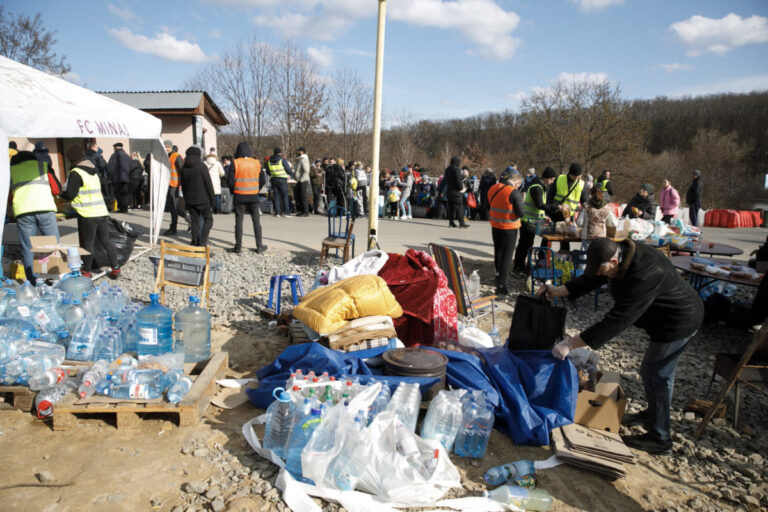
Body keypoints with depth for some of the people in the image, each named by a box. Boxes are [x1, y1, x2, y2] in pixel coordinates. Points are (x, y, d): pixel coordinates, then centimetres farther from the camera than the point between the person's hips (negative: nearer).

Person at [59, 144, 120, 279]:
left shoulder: (75, 173, -8)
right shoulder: (94, 171, 17)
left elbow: (70, 194, -11)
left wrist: (61, 195, 8)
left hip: (87, 214, -7)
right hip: (102, 212, 7)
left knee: (87, 243, 2)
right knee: (105, 241, 14)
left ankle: (86, 272, 11)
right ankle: (115, 269, 14)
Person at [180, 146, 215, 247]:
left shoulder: (183, 168, 8)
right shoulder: (202, 167, -9)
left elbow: (183, 186, 13)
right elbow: (209, 184, -10)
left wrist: (186, 200, 19)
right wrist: (212, 199, -5)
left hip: (190, 200, 5)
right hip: (203, 200, -5)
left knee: (194, 221, 10)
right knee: (208, 220, 4)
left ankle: (195, 243, 12)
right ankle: (202, 242, -8)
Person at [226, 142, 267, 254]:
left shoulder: (235, 163, -7)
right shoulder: (256, 163, 1)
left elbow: (230, 180, -8)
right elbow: (263, 180, 3)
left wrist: (233, 191, 8)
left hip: (239, 196, -2)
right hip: (254, 196, 2)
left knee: (239, 221, 5)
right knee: (256, 221, 8)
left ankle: (238, 247, 8)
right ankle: (259, 246, 11)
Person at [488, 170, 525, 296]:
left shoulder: (493, 188, 0)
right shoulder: (514, 193, -20)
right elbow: (521, 213, -18)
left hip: (495, 226, 6)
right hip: (509, 228, -6)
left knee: (498, 252, 23)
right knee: (507, 256, 3)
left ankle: (499, 275, 41)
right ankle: (501, 285, 3)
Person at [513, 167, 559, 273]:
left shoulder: (542, 187, 15)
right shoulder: (536, 187, -18)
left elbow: (542, 205, 21)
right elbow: (539, 205, -26)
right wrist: (556, 207, -26)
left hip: (533, 220, 10)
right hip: (528, 220, -10)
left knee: (527, 243, 15)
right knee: (525, 243, -3)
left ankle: (520, 265, 24)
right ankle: (518, 267, 5)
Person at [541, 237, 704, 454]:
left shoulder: (643, 277, -38)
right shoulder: (622, 253, -10)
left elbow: (616, 321, -39)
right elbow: (590, 280, 4)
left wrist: (570, 344, -37)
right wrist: (558, 291, -5)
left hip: (678, 322, -10)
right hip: (670, 317, 10)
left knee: (655, 375, -1)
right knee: (659, 370, 24)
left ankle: (659, 438, 14)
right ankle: (654, 412, 46)